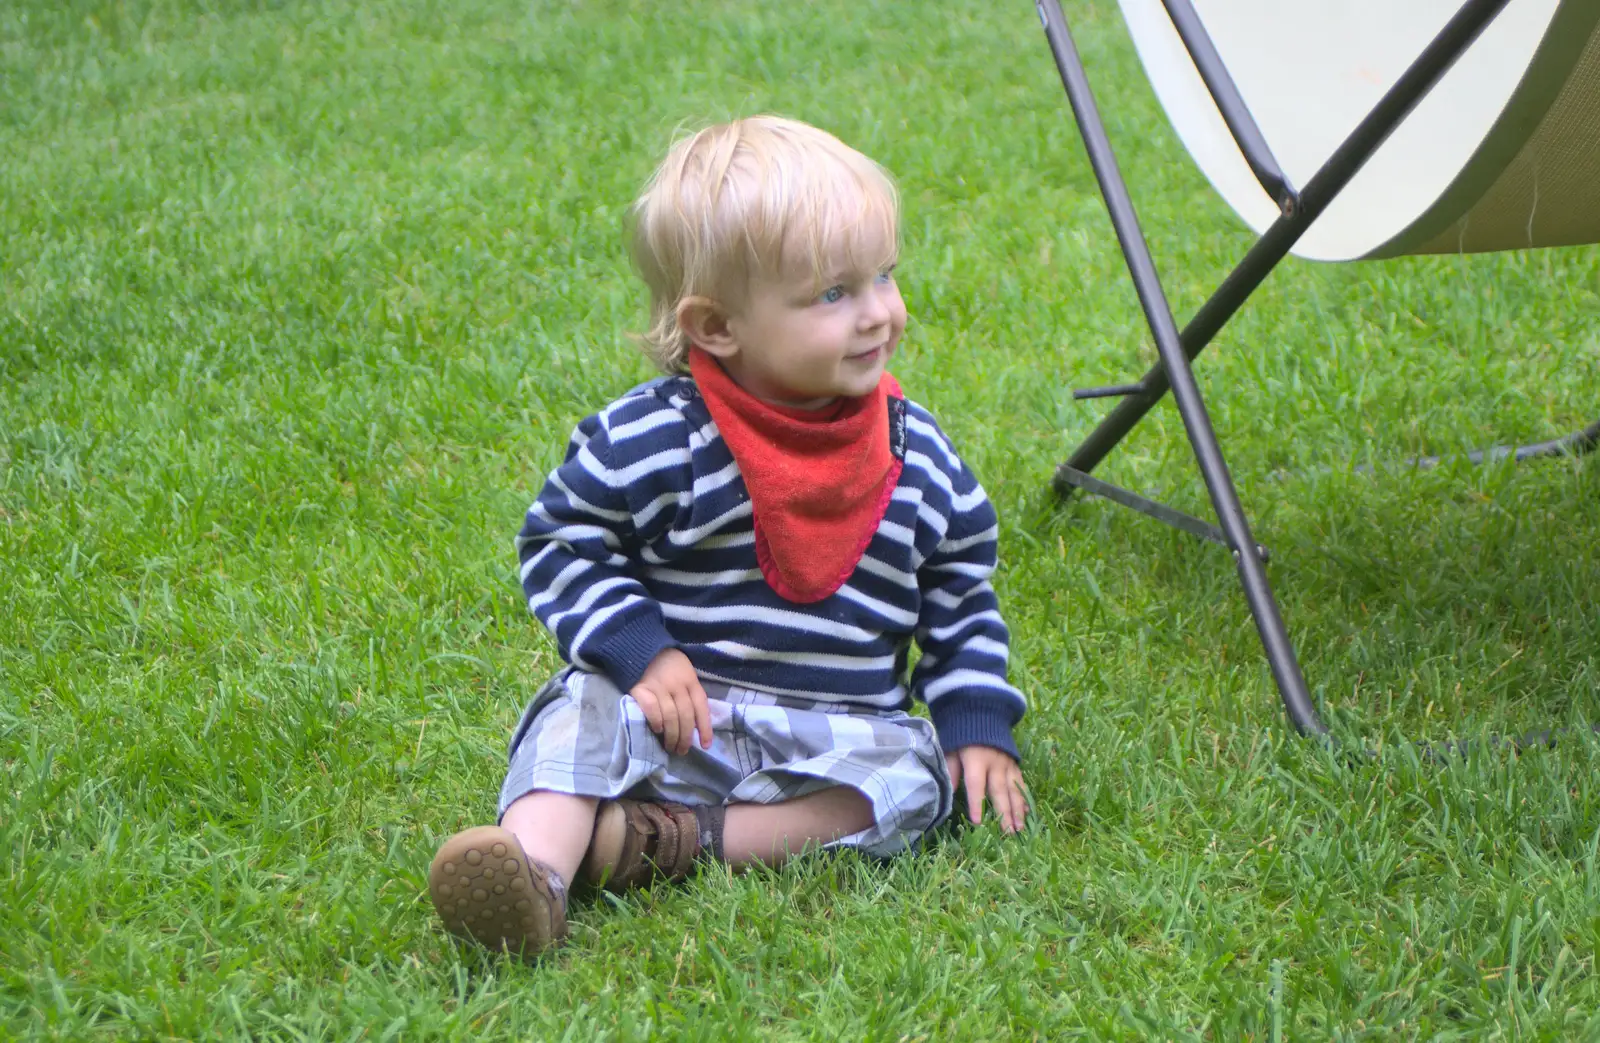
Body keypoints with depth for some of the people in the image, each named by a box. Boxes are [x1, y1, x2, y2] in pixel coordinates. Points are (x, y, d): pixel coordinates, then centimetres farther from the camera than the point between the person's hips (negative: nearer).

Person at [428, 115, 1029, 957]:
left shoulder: (919, 456, 5)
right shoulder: (649, 439, -6)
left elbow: (961, 599, 17)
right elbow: (562, 542, 1)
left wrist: (979, 725, 5)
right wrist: (639, 651, -13)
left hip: (839, 731, 2)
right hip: (676, 707, -2)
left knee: (910, 775, -25)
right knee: (585, 710, -28)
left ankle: (675, 841, -30)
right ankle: (536, 866, -51)